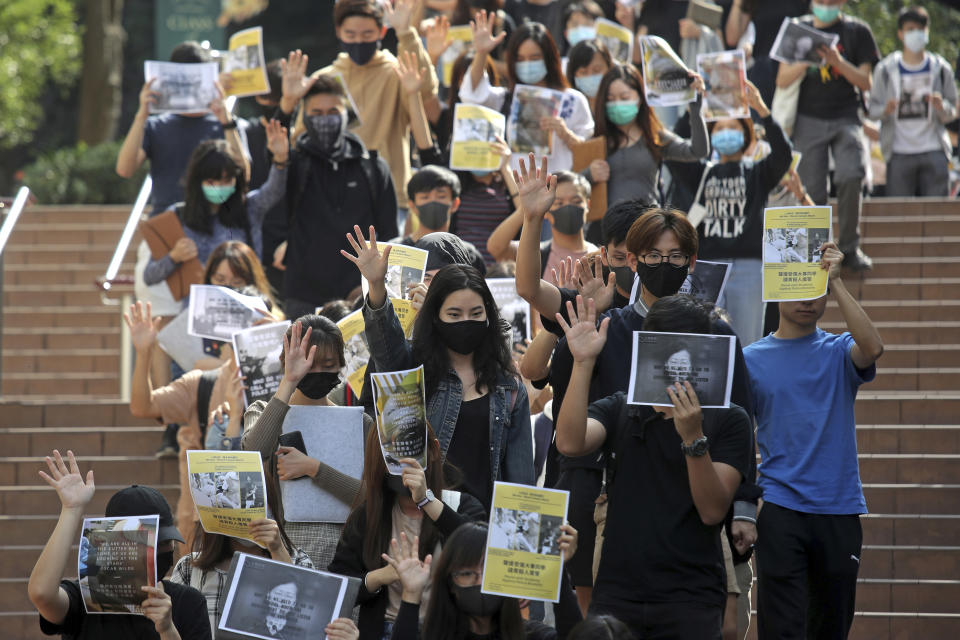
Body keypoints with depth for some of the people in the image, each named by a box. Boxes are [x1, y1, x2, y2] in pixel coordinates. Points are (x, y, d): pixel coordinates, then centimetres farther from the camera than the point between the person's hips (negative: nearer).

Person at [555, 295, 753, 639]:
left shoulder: (727, 420, 1)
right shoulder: (618, 409, 8)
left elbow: (713, 510, -9)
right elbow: (570, 443, -13)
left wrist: (693, 437, -22)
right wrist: (583, 362, -19)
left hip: (690, 599, -2)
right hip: (617, 594, 2)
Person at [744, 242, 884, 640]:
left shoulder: (838, 353, 6)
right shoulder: (752, 360, 6)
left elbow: (872, 348, -17)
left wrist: (836, 283, -17)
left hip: (840, 510, 2)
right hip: (781, 511, -2)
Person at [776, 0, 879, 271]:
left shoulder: (857, 31, 6)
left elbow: (866, 83, 2)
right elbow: (782, 81, 5)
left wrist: (838, 62, -15)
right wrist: (804, 62, -14)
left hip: (846, 118, -1)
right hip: (809, 120, 1)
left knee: (851, 176, -21)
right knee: (812, 191, -4)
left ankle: (849, 246, -7)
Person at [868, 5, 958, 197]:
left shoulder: (940, 69, 10)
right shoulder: (885, 69, 7)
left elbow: (952, 113, 11)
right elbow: (873, 109, 5)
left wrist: (941, 107, -12)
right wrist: (886, 110, -17)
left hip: (933, 152, 1)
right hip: (899, 153, -1)